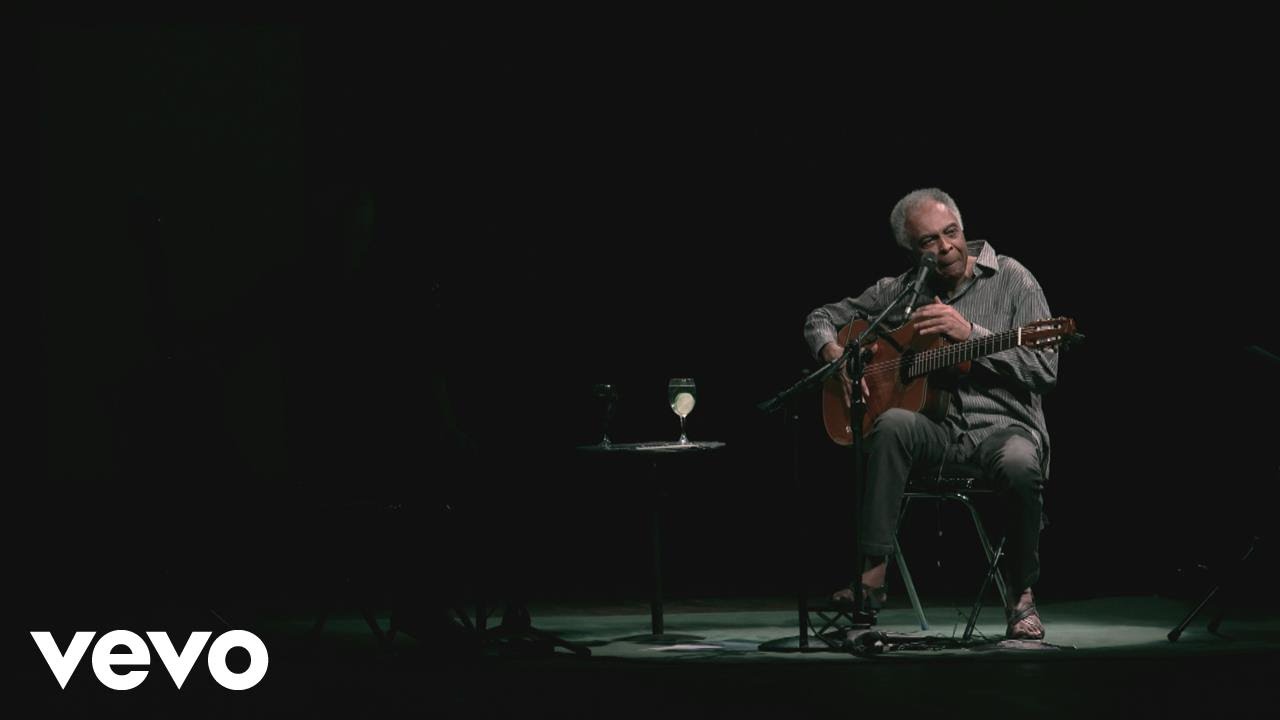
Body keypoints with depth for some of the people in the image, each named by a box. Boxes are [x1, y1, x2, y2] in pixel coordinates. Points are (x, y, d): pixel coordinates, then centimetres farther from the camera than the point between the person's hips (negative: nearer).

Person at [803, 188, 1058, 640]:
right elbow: (821, 319, 19)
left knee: (1020, 466, -38)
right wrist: (835, 356, -4)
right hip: (934, 428, 2)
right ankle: (873, 574, -32)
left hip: (1002, 424, -2)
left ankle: (1022, 594, -13)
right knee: (892, 424, -33)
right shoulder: (898, 292, 10)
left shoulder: (1011, 280, 0)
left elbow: (1045, 371, -8)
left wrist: (971, 334, -16)